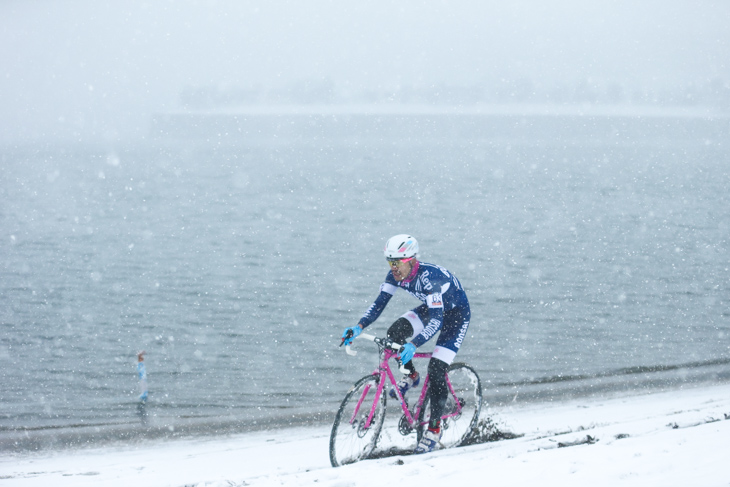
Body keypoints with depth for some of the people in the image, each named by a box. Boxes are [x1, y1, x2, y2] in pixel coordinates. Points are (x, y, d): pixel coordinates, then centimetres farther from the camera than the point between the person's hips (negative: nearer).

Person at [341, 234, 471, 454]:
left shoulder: (429, 277, -37)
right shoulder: (396, 275, -17)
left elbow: (436, 321, -43)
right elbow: (379, 303, -16)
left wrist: (413, 345, -57)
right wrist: (359, 327, -33)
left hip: (456, 313, -7)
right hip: (431, 308, 7)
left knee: (436, 370, -17)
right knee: (395, 332, -19)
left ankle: (434, 428, -5)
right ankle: (410, 376, 7)